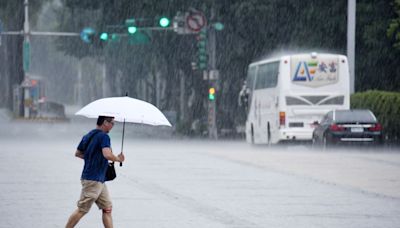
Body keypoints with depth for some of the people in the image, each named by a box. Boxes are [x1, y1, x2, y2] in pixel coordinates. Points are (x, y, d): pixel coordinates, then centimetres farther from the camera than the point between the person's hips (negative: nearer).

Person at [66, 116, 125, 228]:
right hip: (93, 180, -10)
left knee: (107, 208, 9)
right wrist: (118, 159, -12)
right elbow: (107, 155, -30)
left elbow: (78, 153, 22)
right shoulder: (104, 136, -15)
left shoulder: (88, 136, 12)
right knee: (82, 210, -3)